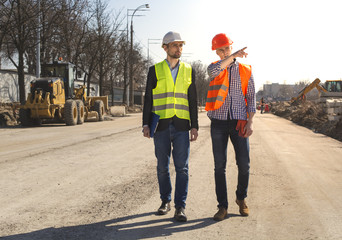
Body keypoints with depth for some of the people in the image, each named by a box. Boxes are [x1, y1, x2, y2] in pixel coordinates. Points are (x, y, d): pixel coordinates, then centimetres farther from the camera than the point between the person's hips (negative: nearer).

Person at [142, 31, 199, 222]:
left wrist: (195, 126, 3)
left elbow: (193, 100, 9)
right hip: (161, 125, 0)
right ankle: (166, 201, 23)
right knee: (162, 166, 7)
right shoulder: (155, 70, 5)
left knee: (182, 167, -3)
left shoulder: (189, 70, 9)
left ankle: (180, 207, 2)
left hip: (182, 126, 0)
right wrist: (146, 124, -3)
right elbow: (148, 99, 5)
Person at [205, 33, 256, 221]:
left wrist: (250, 122, -6)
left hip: (239, 122, 0)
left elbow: (251, 98, 5)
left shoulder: (245, 71, 7)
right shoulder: (213, 67, 6)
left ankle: (241, 198, 24)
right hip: (219, 122, 0)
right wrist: (233, 56, -16)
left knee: (244, 164, -2)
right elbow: (214, 71, -22)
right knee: (220, 166, -1)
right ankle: (222, 207, 8)